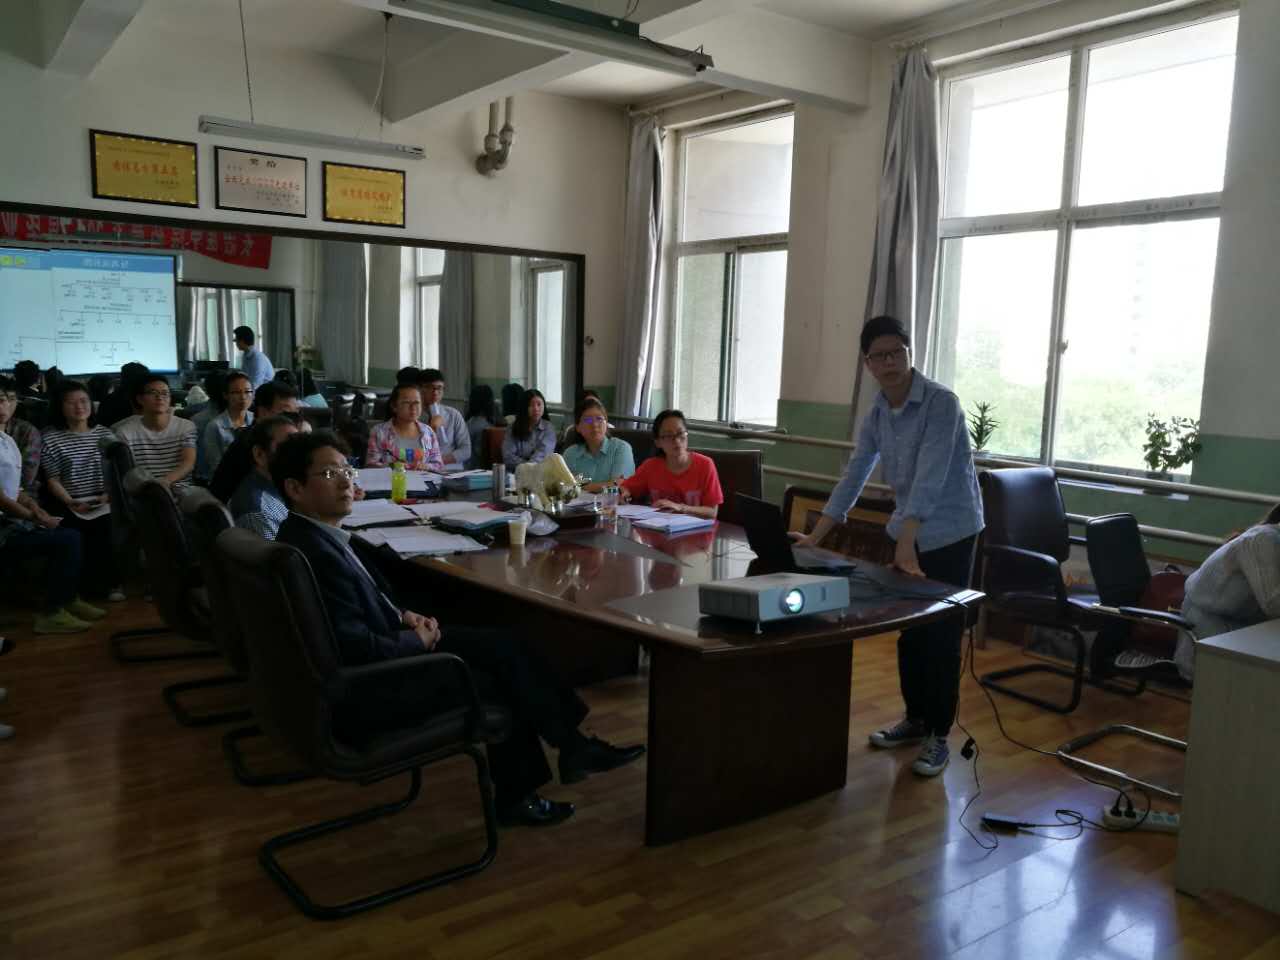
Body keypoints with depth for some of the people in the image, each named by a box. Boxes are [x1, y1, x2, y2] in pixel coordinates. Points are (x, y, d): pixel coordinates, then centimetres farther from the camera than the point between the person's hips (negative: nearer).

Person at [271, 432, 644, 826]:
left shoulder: (316, 534, 3)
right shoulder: (314, 552, -28)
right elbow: (355, 648, -29)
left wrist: (403, 616, 1)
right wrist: (417, 640, -12)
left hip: (382, 651, 9)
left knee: (500, 646, 4)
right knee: (495, 683, 0)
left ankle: (571, 744, 12)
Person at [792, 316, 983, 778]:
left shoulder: (941, 403, -19)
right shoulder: (876, 413, 2)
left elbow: (930, 476, -28)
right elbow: (853, 476, 4)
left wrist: (906, 542, -35)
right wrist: (814, 537, -1)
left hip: (950, 532, -6)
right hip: (906, 531, 7)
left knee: (941, 636, 0)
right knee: (908, 631, 14)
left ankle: (939, 736, 13)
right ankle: (915, 719, 31)